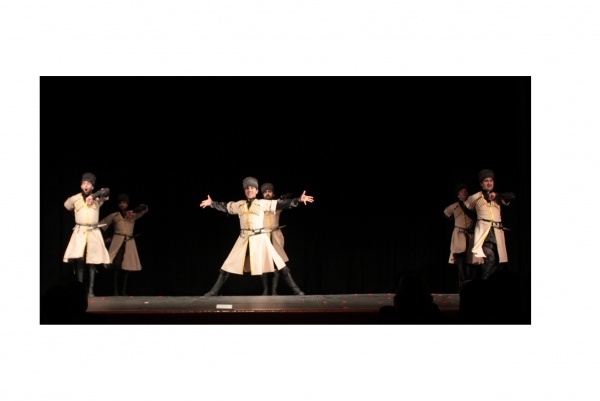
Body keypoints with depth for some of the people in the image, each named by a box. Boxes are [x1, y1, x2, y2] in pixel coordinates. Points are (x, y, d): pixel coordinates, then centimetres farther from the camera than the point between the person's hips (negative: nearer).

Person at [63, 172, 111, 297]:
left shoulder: (97, 199, 1)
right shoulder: (74, 199, 4)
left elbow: (107, 191, -18)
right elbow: (67, 206, 24)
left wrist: (93, 196, -30)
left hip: (93, 232, 0)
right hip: (79, 232, 0)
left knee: (92, 261, -2)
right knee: (78, 260, -12)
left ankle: (91, 290, -1)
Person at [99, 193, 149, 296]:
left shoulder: (133, 216, 14)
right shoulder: (114, 216, 12)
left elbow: (145, 208, 4)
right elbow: (101, 225, 13)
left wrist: (133, 211, -9)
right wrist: (106, 238, 7)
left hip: (129, 243, 2)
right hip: (117, 243, -2)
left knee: (127, 267, -2)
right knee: (116, 266, -15)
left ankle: (123, 291, 0)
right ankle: (115, 291, -17)